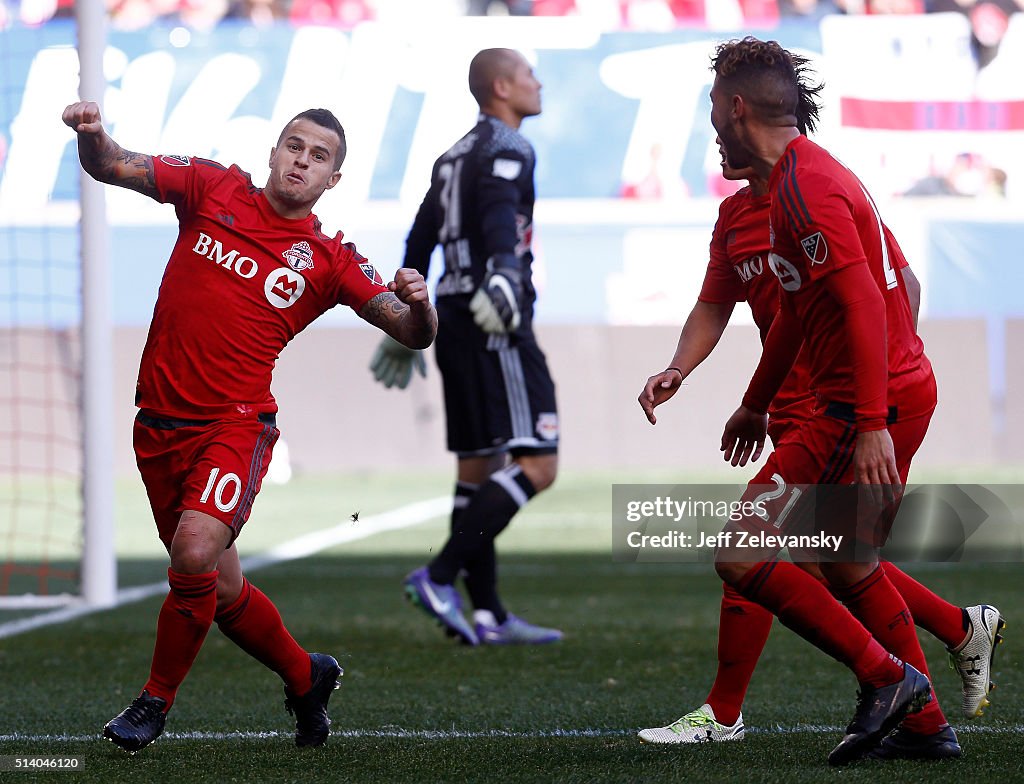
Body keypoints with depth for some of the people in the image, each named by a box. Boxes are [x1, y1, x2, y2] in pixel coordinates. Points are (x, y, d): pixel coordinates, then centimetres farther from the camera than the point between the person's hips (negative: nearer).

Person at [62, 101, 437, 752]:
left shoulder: (330, 260, 1)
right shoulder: (214, 190, 6)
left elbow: (414, 335, 0)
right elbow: (115, 167, 3)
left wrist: (418, 304, -24)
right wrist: (93, 135, -19)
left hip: (235, 423, -3)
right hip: (160, 423, 3)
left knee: (195, 551, -26)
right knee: (219, 588, 11)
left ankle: (157, 700, -6)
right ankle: (306, 677, 36)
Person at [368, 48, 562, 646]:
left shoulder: (456, 157, 21)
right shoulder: (507, 149, -7)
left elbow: (419, 244, 26)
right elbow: (500, 217, -27)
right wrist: (504, 277, -44)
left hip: (458, 321, 10)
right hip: (497, 327, -10)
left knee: (479, 468, 10)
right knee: (536, 465, -12)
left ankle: (488, 614, 12)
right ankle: (441, 577, -19)